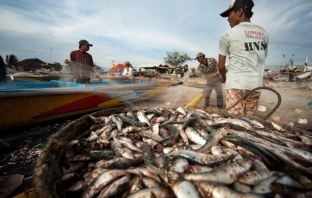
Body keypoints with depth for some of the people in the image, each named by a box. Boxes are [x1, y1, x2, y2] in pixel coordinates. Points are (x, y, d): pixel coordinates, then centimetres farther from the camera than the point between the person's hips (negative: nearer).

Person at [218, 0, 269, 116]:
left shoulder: (228, 34, 0)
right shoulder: (263, 34, 16)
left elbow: (221, 65, 3)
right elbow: (262, 60, 18)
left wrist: (224, 77, 22)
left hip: (236, 83, -5)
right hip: (256, 84, 6)